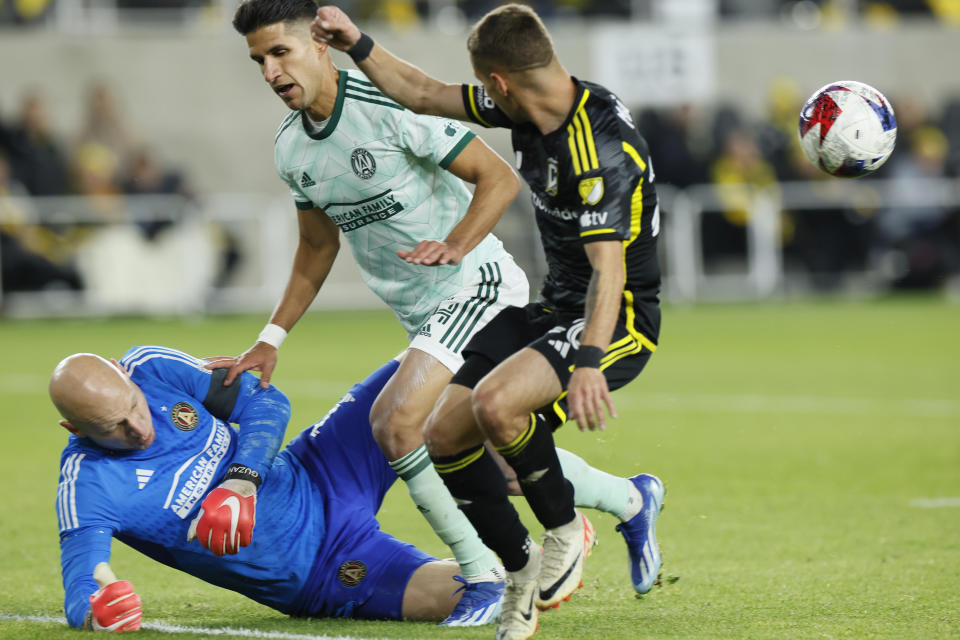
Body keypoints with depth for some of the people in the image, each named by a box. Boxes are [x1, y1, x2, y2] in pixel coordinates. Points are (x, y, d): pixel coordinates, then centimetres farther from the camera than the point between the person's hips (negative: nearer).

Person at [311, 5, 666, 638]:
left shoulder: (603, 147, -26)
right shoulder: (528, 110, 1)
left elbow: (609, 268, -32)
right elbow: (425, 94, 16)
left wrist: (587, 363, -43)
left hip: (618, 319, -9)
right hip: (553, 307, 9)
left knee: (494, 403, -33)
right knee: (444, 433, -2)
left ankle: (566, 531, -7)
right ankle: (522, 570, 15)